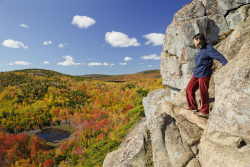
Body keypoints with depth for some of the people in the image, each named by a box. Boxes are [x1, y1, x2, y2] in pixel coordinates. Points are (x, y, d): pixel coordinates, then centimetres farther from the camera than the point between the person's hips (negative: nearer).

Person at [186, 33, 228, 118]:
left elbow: (220, 57, -14)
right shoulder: (199, 50, 15)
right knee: (189, 89, 9)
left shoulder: (208, 48, -11)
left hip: (204, 75, -9)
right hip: (196, 74, 9)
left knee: (203, 93, -2)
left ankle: (205, 112, 13)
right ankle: (193, 107, 22)